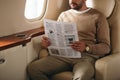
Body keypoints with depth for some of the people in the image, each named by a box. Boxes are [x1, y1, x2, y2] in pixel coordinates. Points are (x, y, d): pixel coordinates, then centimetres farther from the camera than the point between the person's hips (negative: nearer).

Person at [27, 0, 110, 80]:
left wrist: (86, 48, -17)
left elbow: (106, 47, 2)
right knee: (33, 68, -21)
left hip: (86, 56, -4)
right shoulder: (64, 15, 21)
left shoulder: (98, 17, 8)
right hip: (63, 54, 5)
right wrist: (47, 42, -1)